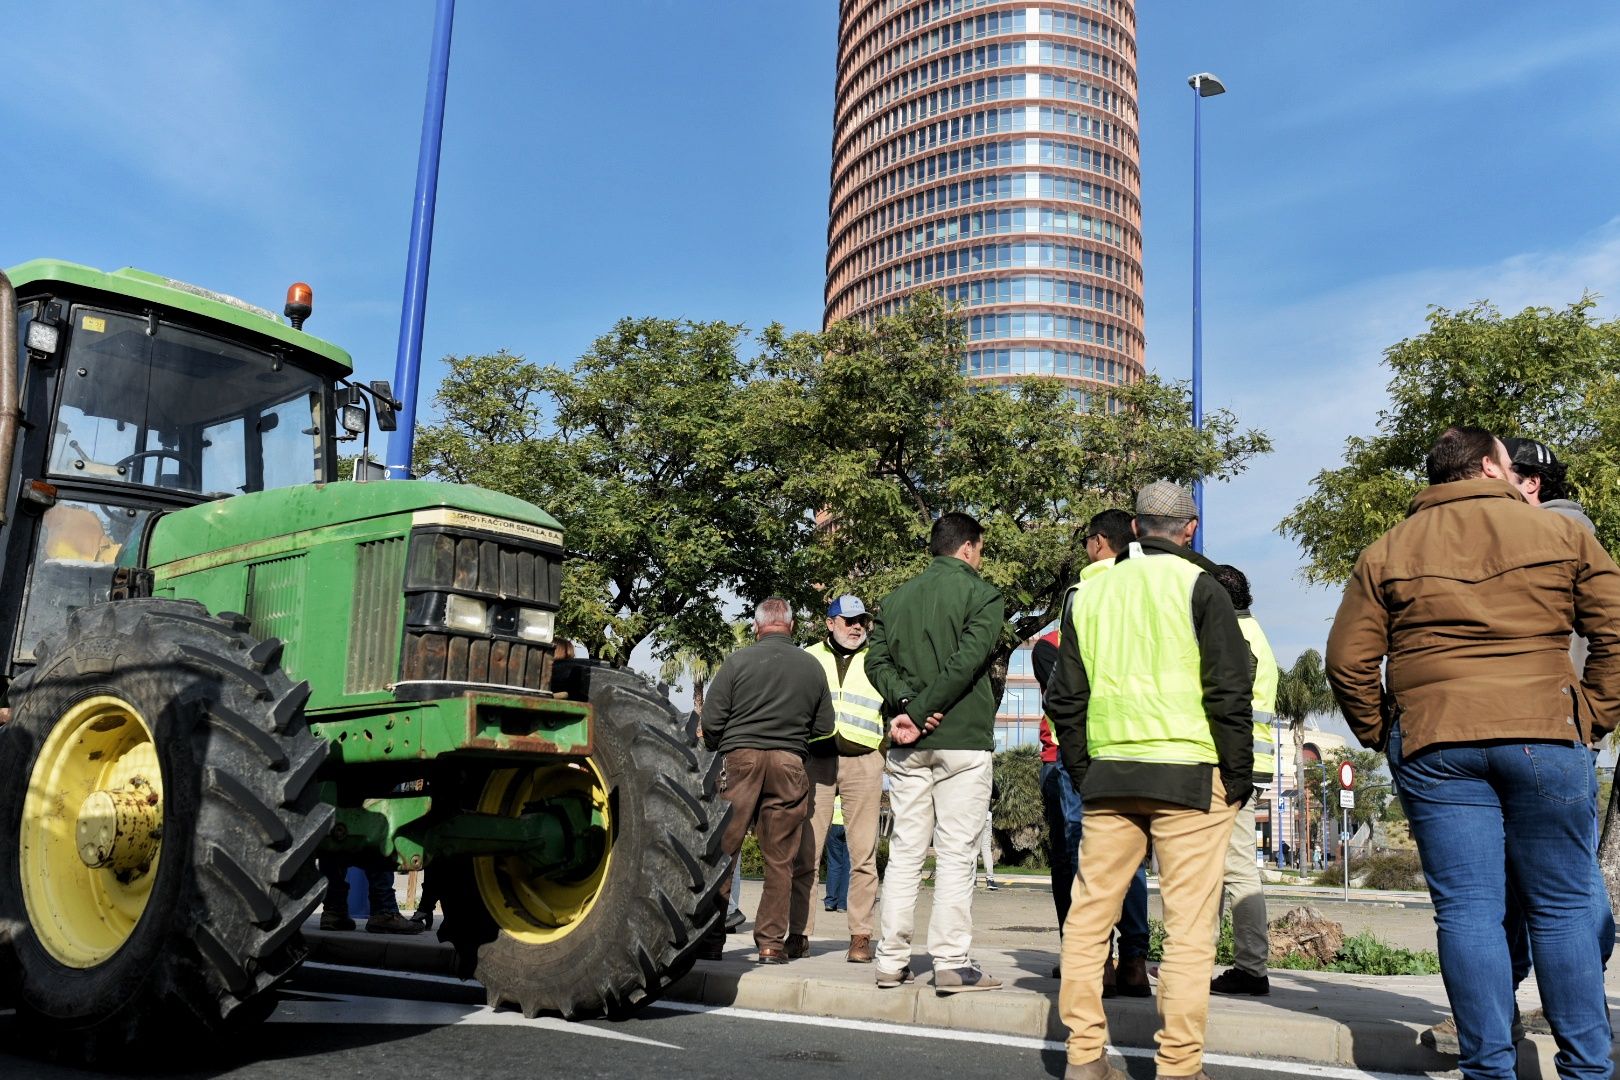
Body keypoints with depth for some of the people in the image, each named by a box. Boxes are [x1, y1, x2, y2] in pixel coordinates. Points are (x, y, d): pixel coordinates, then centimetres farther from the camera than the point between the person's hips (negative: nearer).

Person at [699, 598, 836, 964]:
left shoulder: (738, 661, -3)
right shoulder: (812, 667, 5)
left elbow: (711, 720, -4)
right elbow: (824, 726, 9)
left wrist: (717, 749, 15)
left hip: (740, 759, -2)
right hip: (789, 766, 2)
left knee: (721, 851, 4)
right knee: (779, 859, 8)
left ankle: (711, 939, 6)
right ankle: (771, 942, 10)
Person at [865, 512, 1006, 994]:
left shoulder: (895, 598, 13)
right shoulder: (982, 595, -3)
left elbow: (876, 660, 1)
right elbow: (968, 661, -16)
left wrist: (907, 707, -9)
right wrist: (921, 710, -14)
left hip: (908, 747, 5)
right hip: (963, 739, -5)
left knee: (905, 850, 9)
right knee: (955, 854, -1)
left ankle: (892, 960, 10)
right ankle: (951, 963, 0)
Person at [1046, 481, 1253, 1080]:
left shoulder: (1088, 593, 12)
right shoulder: (1198, 586, -2)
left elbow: (1064, 697, 13)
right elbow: (1229, 691, -7)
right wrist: (1238, 774, 0)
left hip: (1106, 775, 4)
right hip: (1189, 776, -4)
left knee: (1088, 916, 10)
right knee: (1188, 929, 0)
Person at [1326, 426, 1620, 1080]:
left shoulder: (1386, 553, 8)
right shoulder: (1562, 534, 7)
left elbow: (1347, 661, 4)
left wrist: (1380, 734, 14)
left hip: (1431, 748, 1)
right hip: (1546, 734, 0)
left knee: (1467, 909, 2)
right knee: (1562, 907, 9)